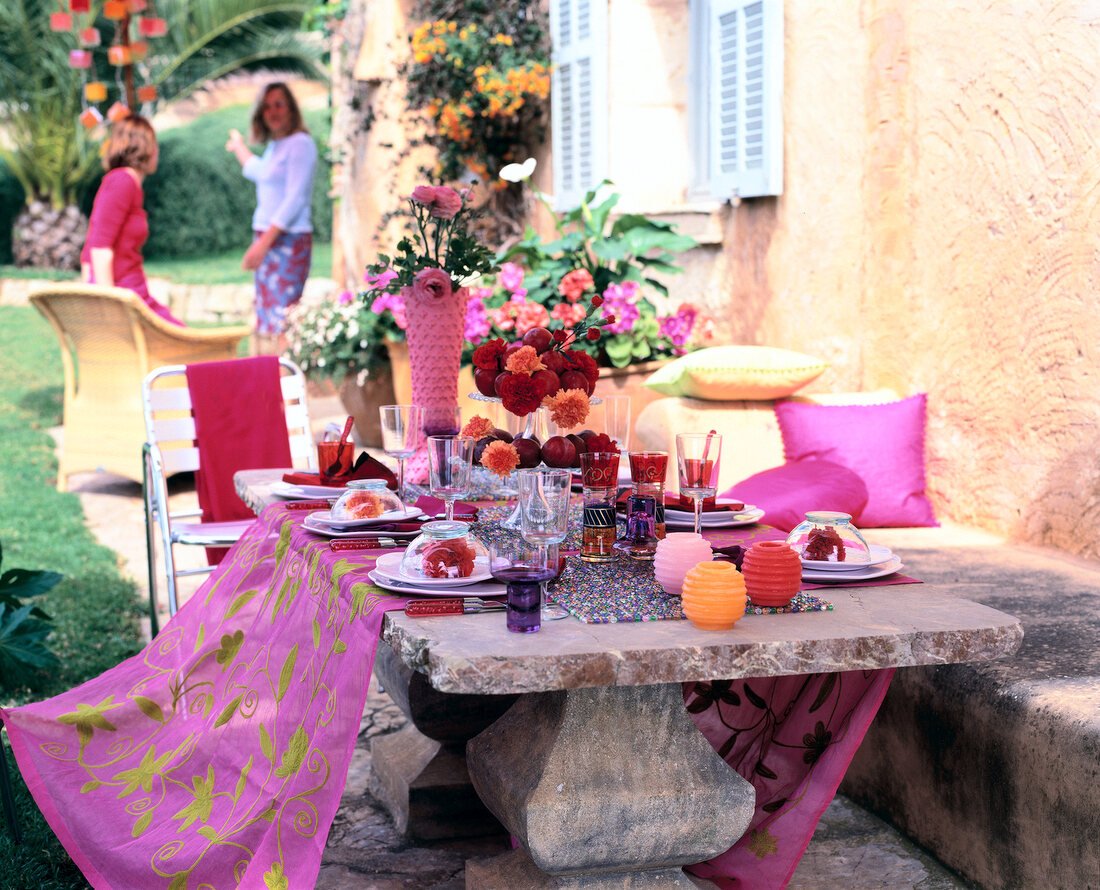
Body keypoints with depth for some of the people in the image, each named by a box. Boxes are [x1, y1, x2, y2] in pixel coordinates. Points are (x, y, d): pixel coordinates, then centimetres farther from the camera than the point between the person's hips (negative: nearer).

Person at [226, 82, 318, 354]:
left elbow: (295, 199, -17)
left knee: (281, 317, -15)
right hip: (267, 242, 9)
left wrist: (265, 242, -21)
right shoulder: (274, 146, 16)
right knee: (265, 314, 8)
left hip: (289, 242, -9)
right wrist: (239, 147, 59)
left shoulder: (300, 143, -10)